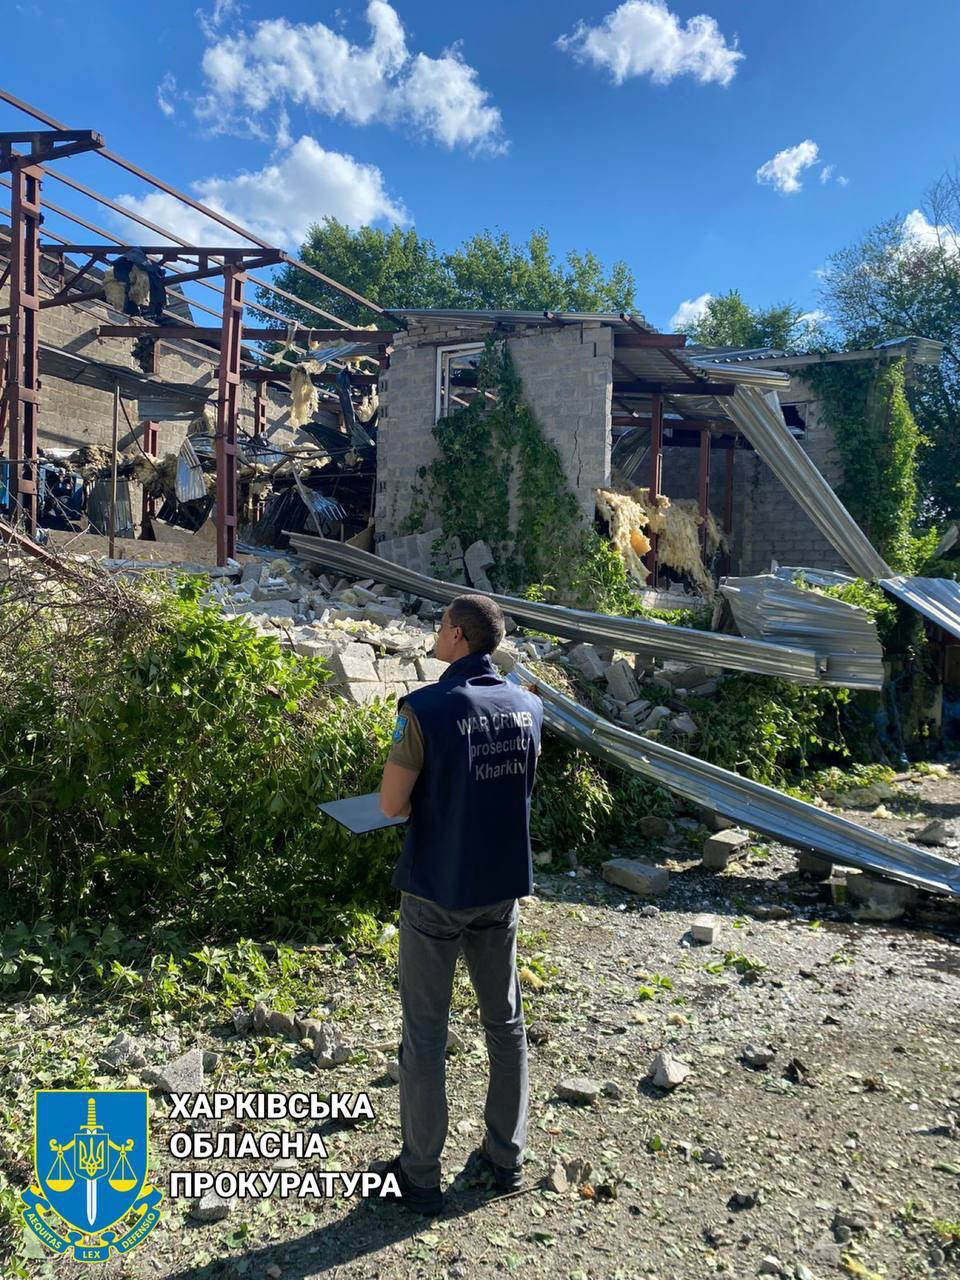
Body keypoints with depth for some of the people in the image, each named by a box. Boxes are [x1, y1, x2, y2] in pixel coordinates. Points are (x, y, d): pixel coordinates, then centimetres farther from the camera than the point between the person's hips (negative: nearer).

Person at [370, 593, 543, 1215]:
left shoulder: (427, 709, -20)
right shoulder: (528, 706, -2)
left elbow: (392, 804, -16)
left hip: (436, 890, -5)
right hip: (502, 886, 5)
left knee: (426, 1031, 10)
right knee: (505, 1022, 19)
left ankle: (420, 1175, 24)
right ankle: (507, 1156, 34)